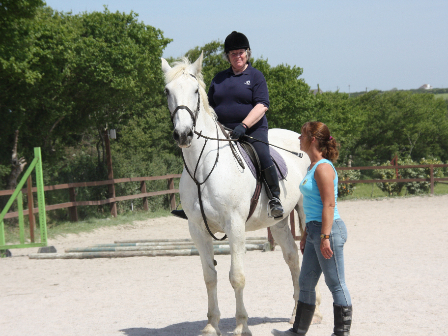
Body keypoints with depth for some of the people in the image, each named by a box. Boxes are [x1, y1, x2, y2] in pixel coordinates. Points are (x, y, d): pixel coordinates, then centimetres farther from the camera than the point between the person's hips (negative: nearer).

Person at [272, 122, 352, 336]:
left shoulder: (323, 167, -15)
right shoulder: (313, 167, 15)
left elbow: (329, 204, -21)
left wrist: (325, 237, -24)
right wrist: (306, 235, 23)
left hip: (328, 230, -10)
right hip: (315, 230, 10)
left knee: (336, 284, -1)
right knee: (305, 283, 15)